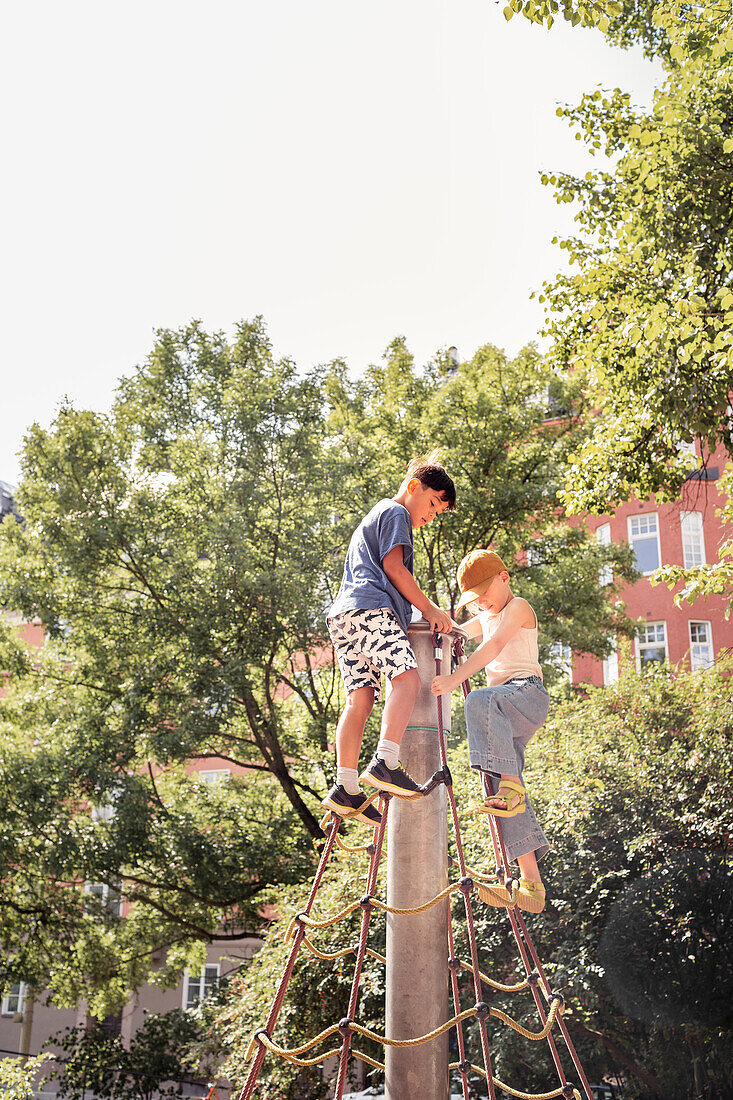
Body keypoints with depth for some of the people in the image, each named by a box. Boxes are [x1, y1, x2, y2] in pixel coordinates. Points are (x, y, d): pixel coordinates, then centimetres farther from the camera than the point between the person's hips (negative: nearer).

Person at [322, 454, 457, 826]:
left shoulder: (370, 519, 38)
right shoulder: (395, 513, 7)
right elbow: (393, 566, -4)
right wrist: (430, 609, 0)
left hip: (343, 614, 10)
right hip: (371, 608, -10)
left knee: (360, 697, 0)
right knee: (407, 677, -22)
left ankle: (345, 788, -9)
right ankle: (385, 763, -37)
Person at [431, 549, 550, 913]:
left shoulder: (517, 607, 4)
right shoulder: (486, 619, 31)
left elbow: (495, 645, -14)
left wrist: (455, 678, -28)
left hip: (528, 694, -8)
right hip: (504, 712, 8)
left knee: (480, 700, -39)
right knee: (500, 794, -9)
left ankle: (511, 784, -44)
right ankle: (531, 884, -14)